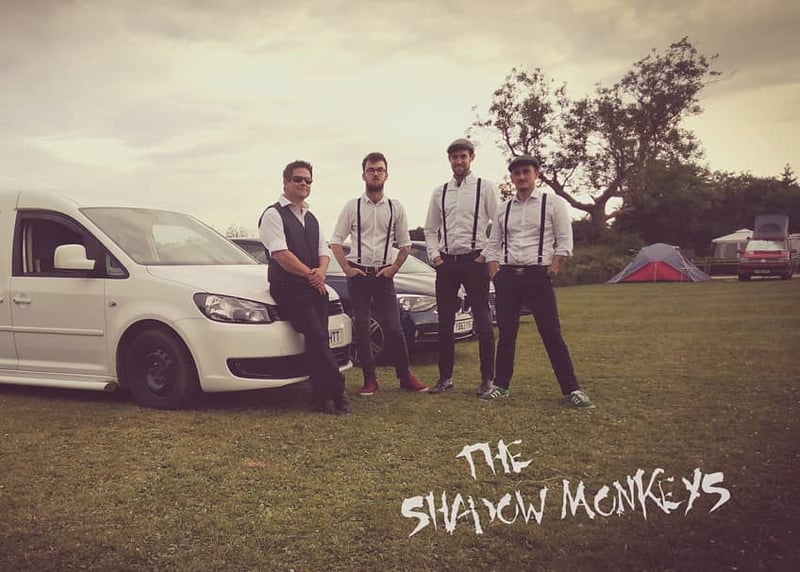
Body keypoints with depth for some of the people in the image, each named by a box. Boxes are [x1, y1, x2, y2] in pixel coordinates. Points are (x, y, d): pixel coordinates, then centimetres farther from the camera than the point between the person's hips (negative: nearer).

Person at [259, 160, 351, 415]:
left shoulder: (311, 218, 22)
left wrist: (321, 272, -6)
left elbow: (324, 251, 17)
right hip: (289, 289, -7)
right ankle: (337, 392, -9)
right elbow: (280, 254, -13)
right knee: (317, 338, -16)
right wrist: (310, 274, -10)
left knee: (318, 341, 1)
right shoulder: (273, 214, -3)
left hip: (316, 287, 7)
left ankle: (321, 398, 7)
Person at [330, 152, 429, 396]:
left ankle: (405, 376, 12)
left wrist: (394, 268, -1)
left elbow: (405, 244, 10)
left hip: (383, 275, 0)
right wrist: (346, 268, -3)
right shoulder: (352, 207, 3)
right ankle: (370, 380, 12)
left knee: (394, 328, -3)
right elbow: (336, 240, 5)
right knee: (361, 329, 2)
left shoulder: (396, 208, 5)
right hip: (358, 274, 0)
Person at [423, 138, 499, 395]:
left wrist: (488, 255, -8)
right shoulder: (439, 192, 12)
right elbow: (430, 229, 18)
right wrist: (434, 255, 5)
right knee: (445, 323, 8)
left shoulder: (485, 187, 1)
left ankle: (487, 379, 7)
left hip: (475, 260, -4)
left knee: (483, 322, -2)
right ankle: (445, 377, 17)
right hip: (446, 262, 4)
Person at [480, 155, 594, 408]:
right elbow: (493, 245, 15)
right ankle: (500, 385, 18)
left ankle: (572, 389, 2)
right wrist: (495, 274, 4)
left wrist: (552, 270, -11)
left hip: (538, 275, -4)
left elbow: (564, 241, -2)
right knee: (506, 333, 8)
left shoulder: (553, 203, 1)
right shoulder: (504, 209, 12)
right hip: (507, 275, 4)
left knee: (551, 333, -4)